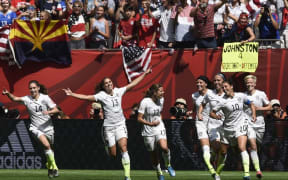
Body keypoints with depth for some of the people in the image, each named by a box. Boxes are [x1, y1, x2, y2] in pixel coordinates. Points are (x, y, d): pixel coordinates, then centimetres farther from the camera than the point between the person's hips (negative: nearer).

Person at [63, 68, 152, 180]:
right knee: (112, 154, 0)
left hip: (120, 125, 2)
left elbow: (133, 84, 15)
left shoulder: (118, 91, 5)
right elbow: (86, 97, -16)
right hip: (108, 127, -2)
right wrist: (72, 94, -27)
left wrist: (144, 74, 20)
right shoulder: (101, 95, -6)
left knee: (123, 148, -15)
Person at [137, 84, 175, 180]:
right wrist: (151, 123, -23)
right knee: (154, 155, 5)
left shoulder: (161, 100, 3)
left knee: (164, 147, -25)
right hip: (148, 132, -2)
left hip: (160, 129, 2)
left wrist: (160, 119, 7)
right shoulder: (145, 102, -14)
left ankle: (168, 165, 1)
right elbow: (139, 119, -12)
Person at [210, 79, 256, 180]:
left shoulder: (241, 96, -1)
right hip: (228, 127, 1)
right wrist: (216, 116, -27)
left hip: (241, 125, -1)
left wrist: (253, 114, -1)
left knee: (242, 148, -22)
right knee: (223, 152, 10)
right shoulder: (223, 101, -8)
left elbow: (251, 104, 16)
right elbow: (212, 113, -5)